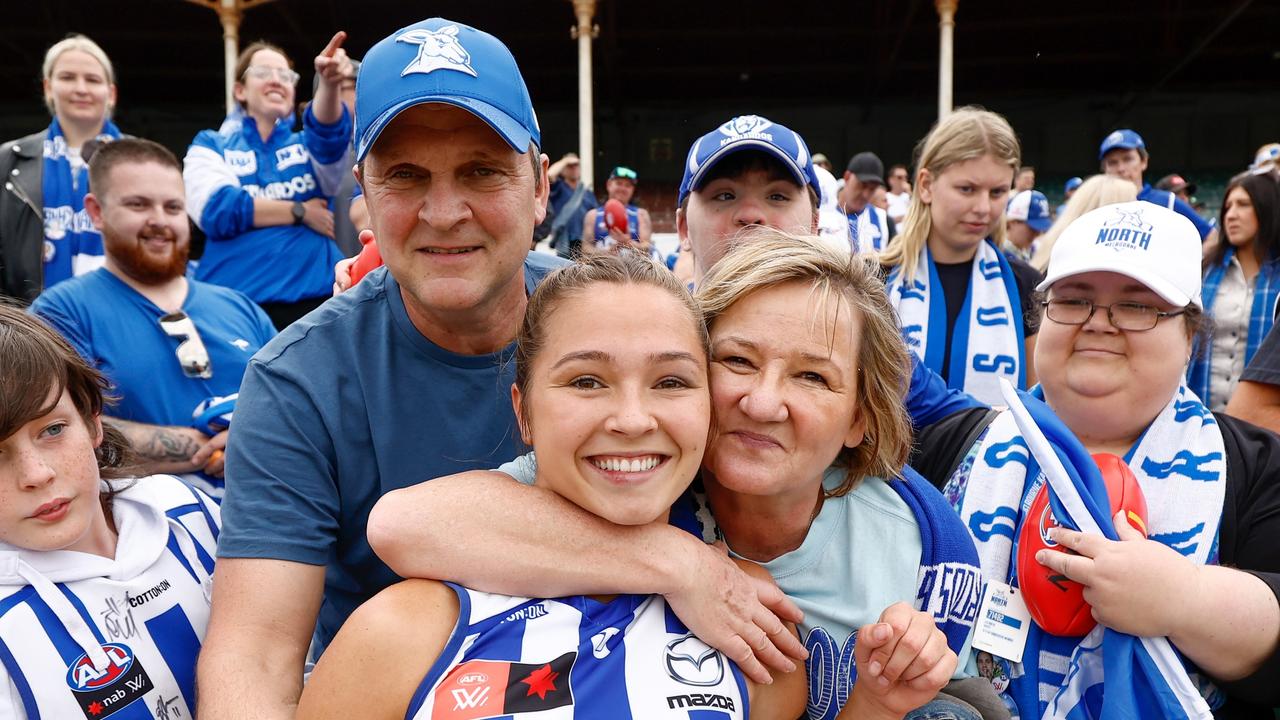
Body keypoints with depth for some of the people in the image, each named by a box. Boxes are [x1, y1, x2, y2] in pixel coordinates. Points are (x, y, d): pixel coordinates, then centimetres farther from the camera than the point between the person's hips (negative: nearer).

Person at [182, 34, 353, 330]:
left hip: (315, 296, 1)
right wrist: (300, 212, -4)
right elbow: (216, 210, -7)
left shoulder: (307, 145, 16)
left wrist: (330, 84, -29)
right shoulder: (211, 146, 11)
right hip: (234, 302, -1)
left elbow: (329, 133, -9)